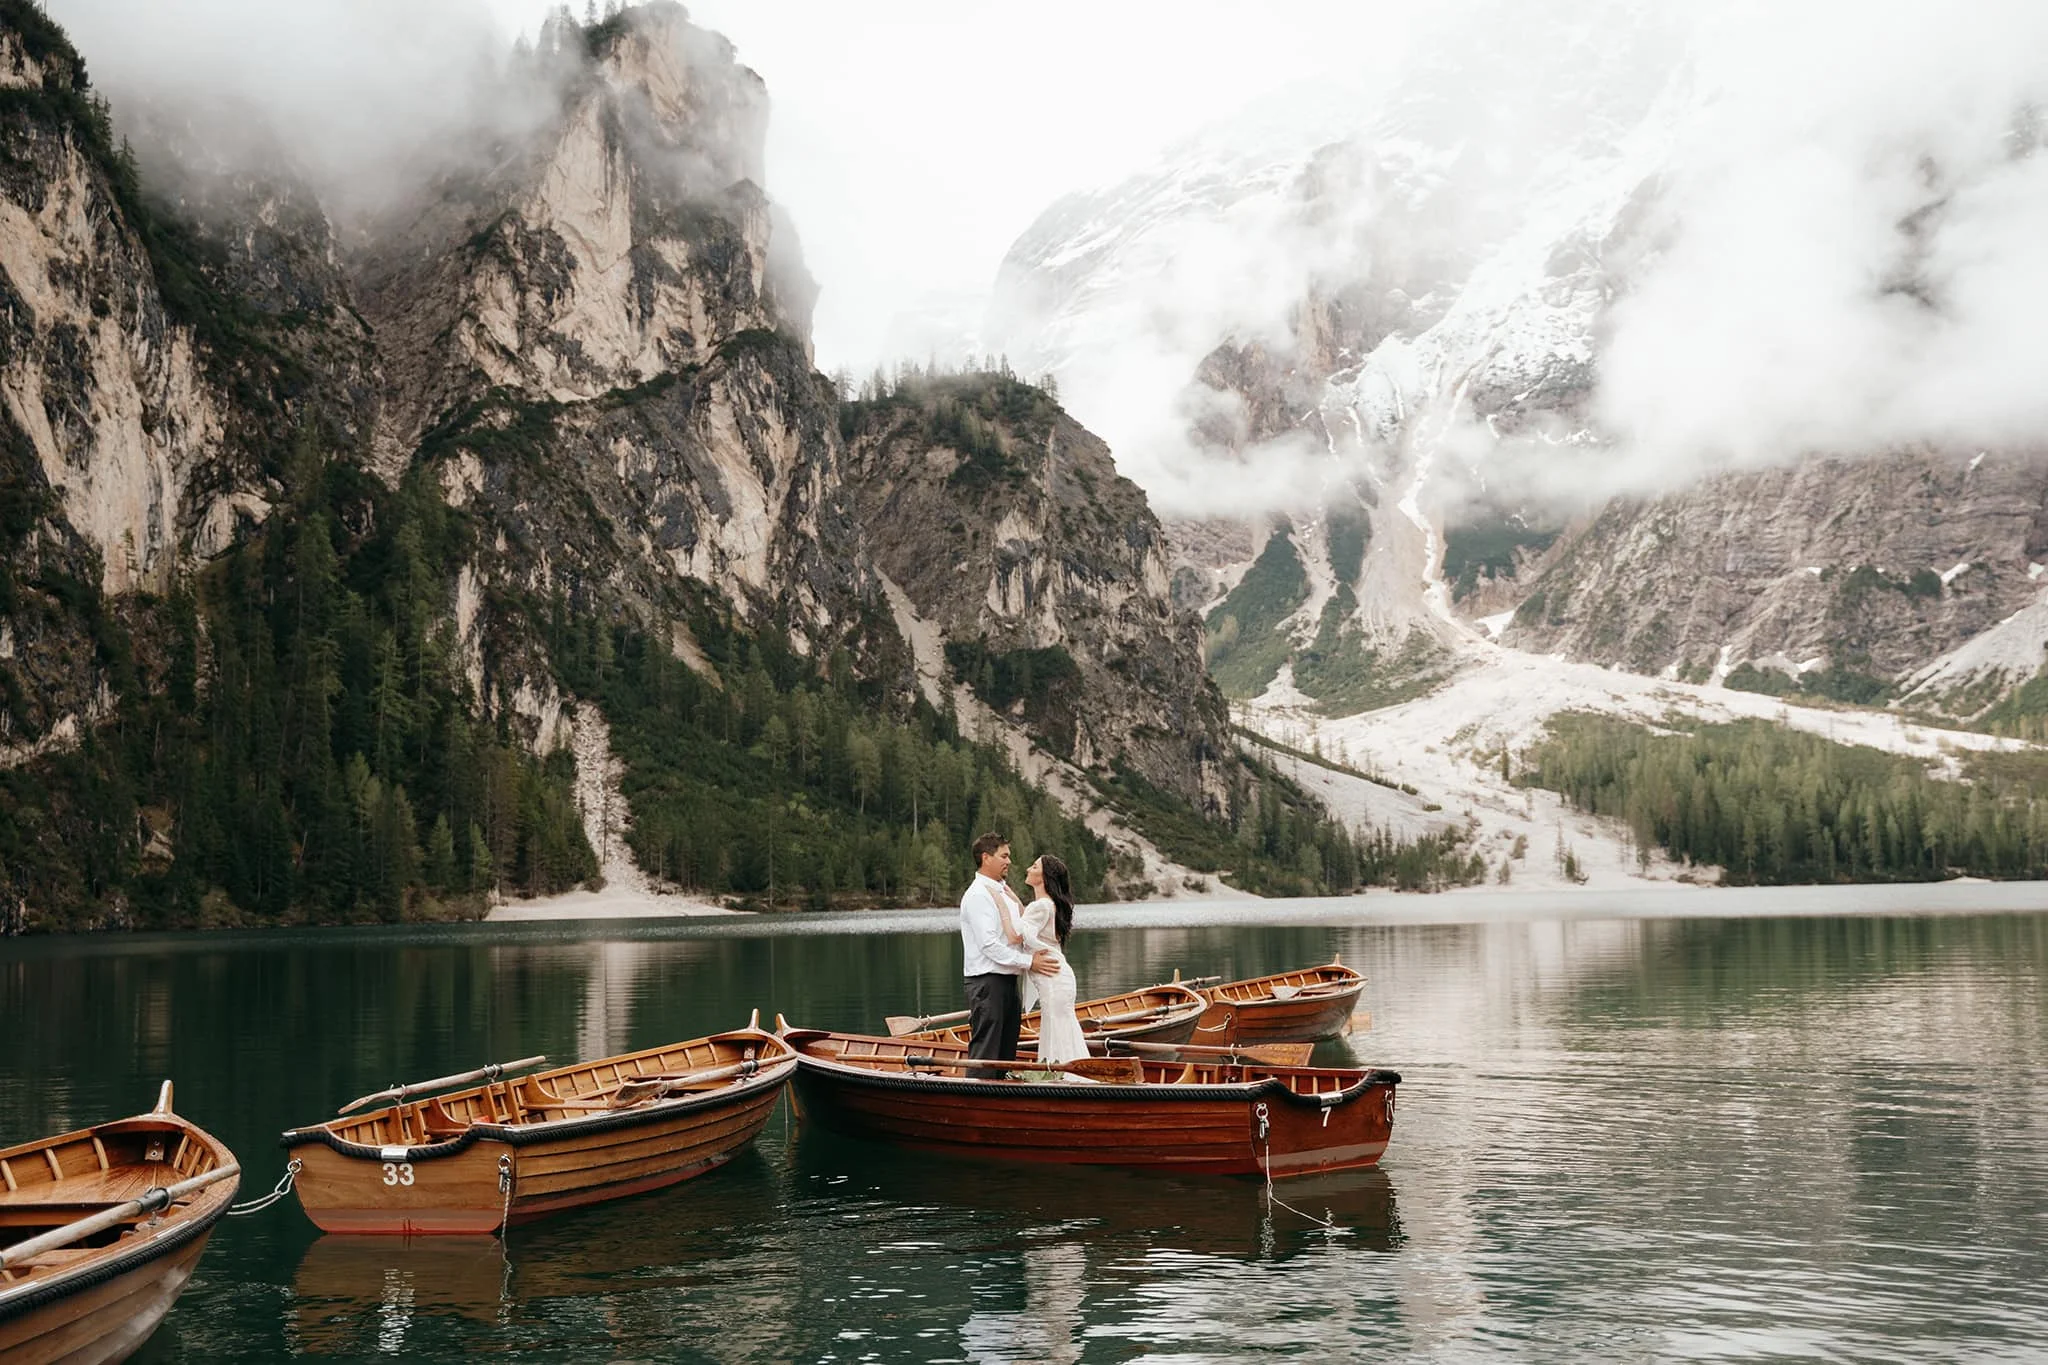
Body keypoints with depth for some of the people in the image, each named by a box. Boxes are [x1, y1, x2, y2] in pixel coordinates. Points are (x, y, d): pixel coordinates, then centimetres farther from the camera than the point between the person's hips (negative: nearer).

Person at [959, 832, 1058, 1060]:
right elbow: (988, 944, -20)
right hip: (987, 981, -10)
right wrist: (1029, 962, -18)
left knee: (1006, 1050, 14)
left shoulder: (1004, 892, 18)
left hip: (1007, 980, 10)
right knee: (985, 1053, -9)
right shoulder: (977, 895, -12)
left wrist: (1036, 956, 5)